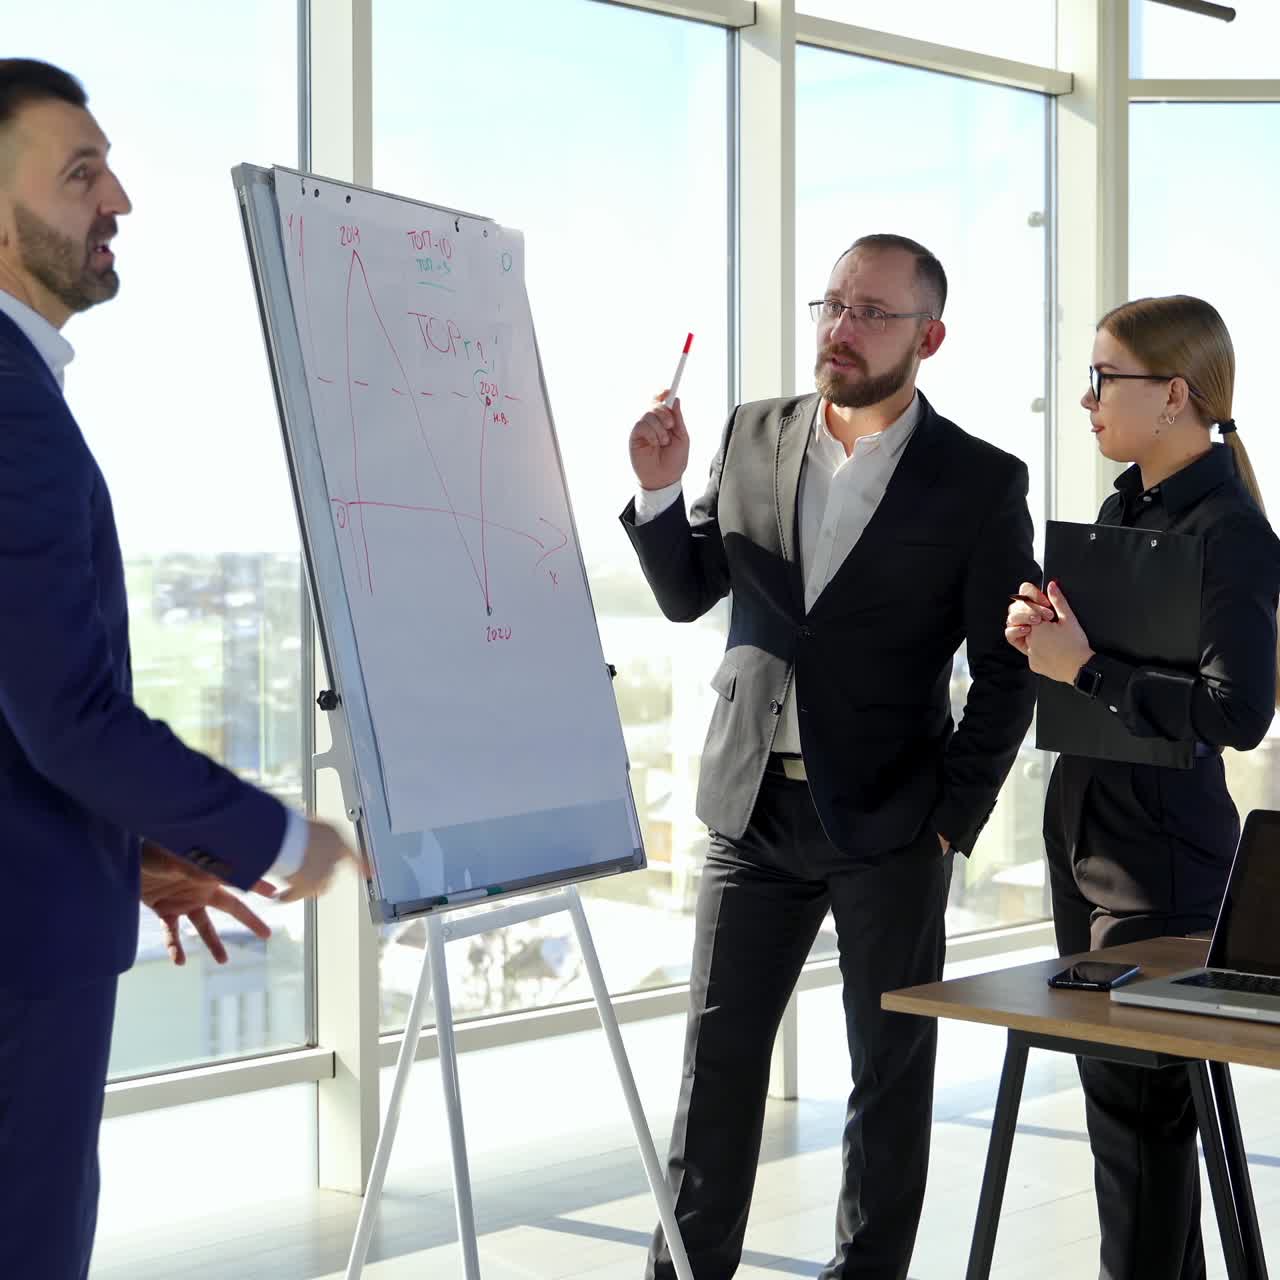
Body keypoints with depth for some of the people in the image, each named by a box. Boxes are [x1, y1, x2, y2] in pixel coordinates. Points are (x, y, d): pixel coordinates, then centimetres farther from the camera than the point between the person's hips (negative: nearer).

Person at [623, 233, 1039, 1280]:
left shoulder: (981, 483, -5)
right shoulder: (751, 437, 5)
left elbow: (1006, 675, -4)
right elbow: (688, 595, 11)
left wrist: (952, 822, -8)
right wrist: (660, 490, -6)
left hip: (890, 827, -3)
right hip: (754, 807, 3)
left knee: (891, 1074, 9)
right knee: (716, 1054, 9)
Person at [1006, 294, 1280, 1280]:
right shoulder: (1123, 508, 10)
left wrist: (1085, 669, -20)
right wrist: (1041, 633, -1)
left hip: (1163, 861, -9)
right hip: (1087, 829, 9)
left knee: (1139, 1099, -3)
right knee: (1112, 1082, 16)